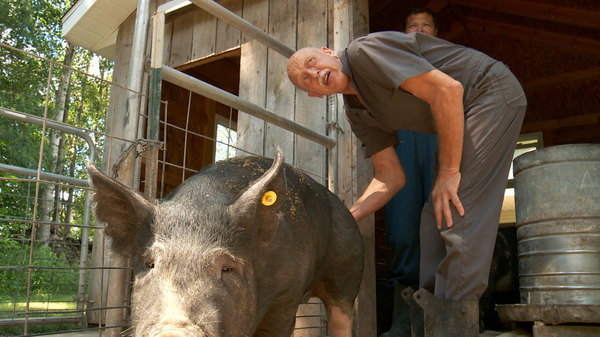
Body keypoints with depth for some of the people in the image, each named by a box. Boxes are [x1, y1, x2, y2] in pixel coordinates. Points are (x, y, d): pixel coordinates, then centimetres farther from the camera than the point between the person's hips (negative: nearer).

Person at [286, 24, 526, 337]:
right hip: (464, 118, 9)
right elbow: (390, 177, 5)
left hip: (494, 91, -9)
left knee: (458, 212, -18)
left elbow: (447, 89, -26)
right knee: (436, 217, 5)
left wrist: (449, 171, -22)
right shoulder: (357, 112, 6)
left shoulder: (364, 51, -19)